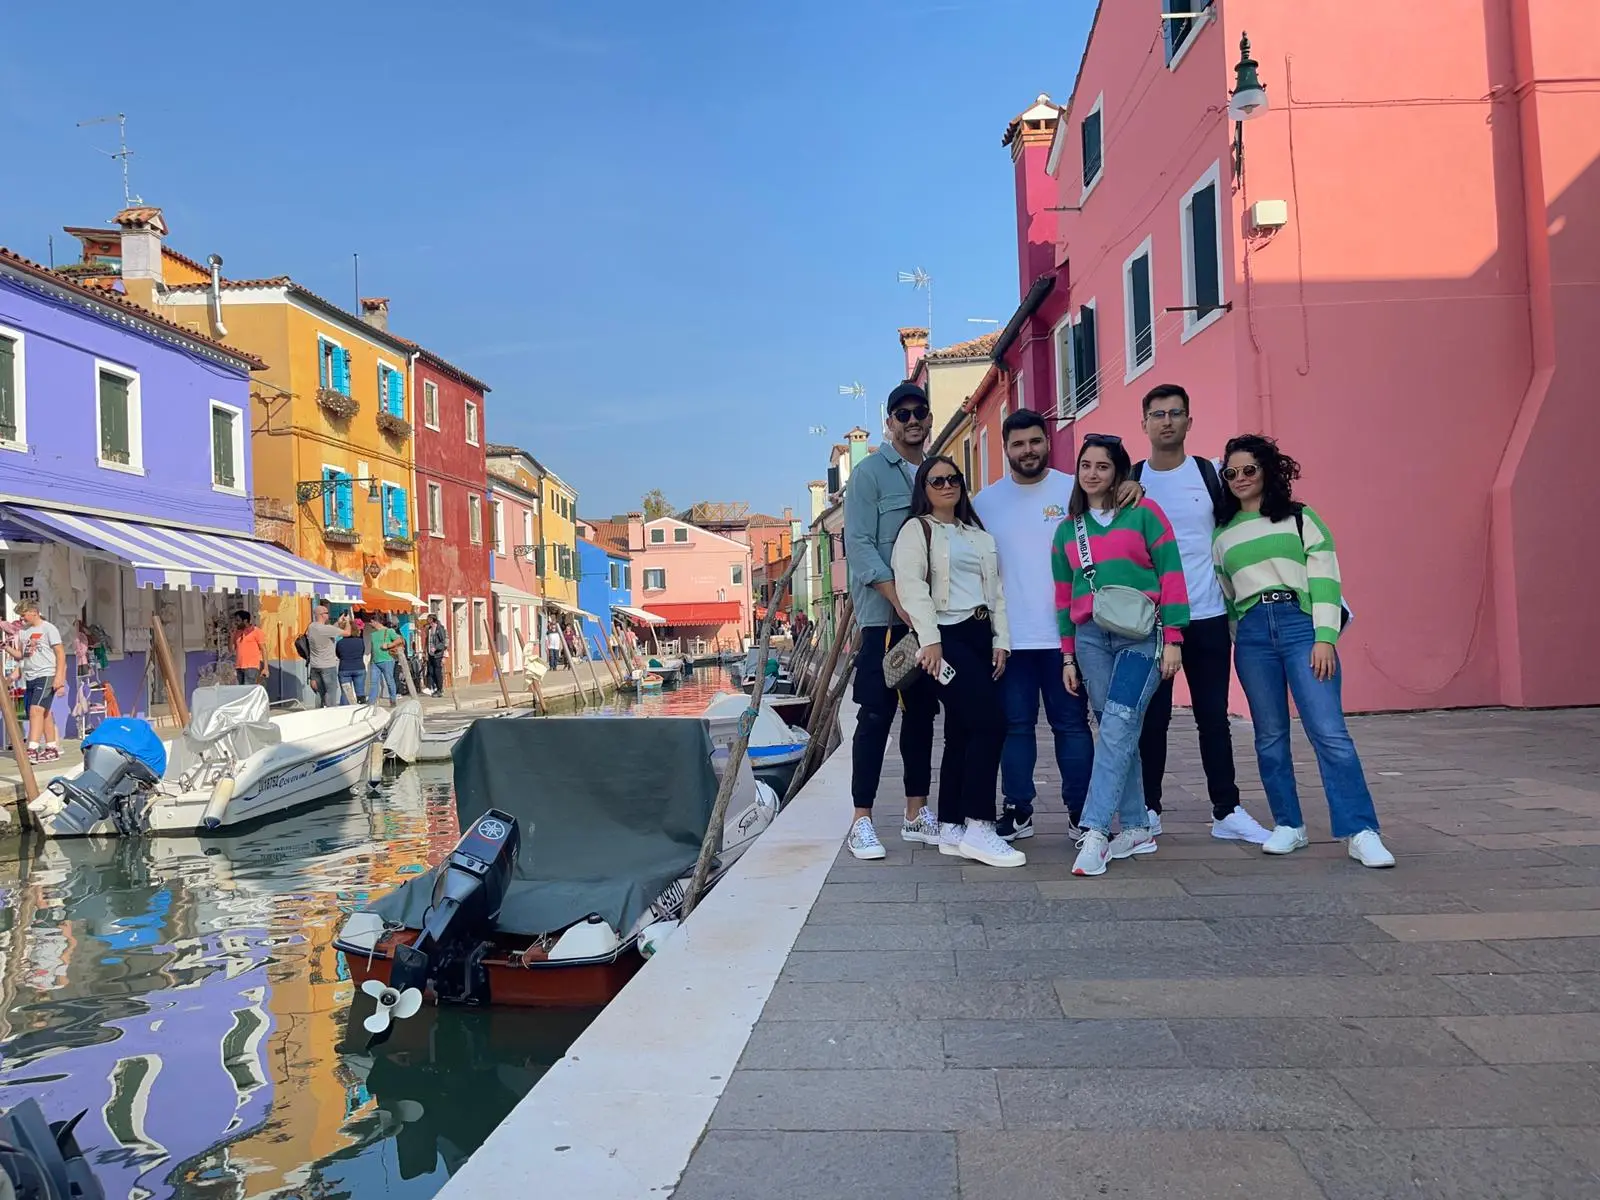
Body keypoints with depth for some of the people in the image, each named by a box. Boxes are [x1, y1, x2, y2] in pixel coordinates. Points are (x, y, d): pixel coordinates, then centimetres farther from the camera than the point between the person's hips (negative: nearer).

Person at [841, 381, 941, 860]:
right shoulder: (870, 472, -2)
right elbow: (859, 545, -10)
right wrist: (899, 600, -18)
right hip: (884, 613, -6)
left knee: (921, 712, 9)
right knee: (876, 713, -5)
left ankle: (916, 814, 18)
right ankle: (861, 820, 0)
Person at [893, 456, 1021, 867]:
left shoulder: (979, 535, 23)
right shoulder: (916, 530, 3)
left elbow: (996, 589, 19)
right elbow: (911, 586, -10)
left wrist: (1000, 640, 8)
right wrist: (929, 640, -19)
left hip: (981, 636, 7)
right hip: (947, 637, -7)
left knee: (962, 732, 5)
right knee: (990, 723, -17)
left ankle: (951, 830, 10)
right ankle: (978, 829, -12)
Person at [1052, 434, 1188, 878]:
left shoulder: (1144, 513, 4)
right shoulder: (1067, 529, 16)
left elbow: (1171, 575, 1)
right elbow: (1064, 595, 18)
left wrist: (1172, 640, -4)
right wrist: (1068, 656, 15)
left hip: (1141, 634, -4)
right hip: (1090, 637, 4)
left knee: (1118, 725, -17)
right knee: (1115, 731, 5)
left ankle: (1094, 831, -20)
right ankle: (1137, 829, 13)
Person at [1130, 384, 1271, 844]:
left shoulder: (1212, 473, 5)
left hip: (1207, 617, 1)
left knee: (1213, 716, 5)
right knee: (1152, 717, 5)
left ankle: (1227, 811, 14)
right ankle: (1148, 808, 16)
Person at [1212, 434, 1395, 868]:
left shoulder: (1300, 517, 10)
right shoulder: (1222, 534, 18)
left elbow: (1325, 578, 1)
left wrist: (1325, 638, -9)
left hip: (1301, 624, -3)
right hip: (1252, 634, 3)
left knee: (1329, 731, -11)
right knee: (1270, 736, 4)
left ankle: (1361, 833, -9)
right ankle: (1289, 825, 15)